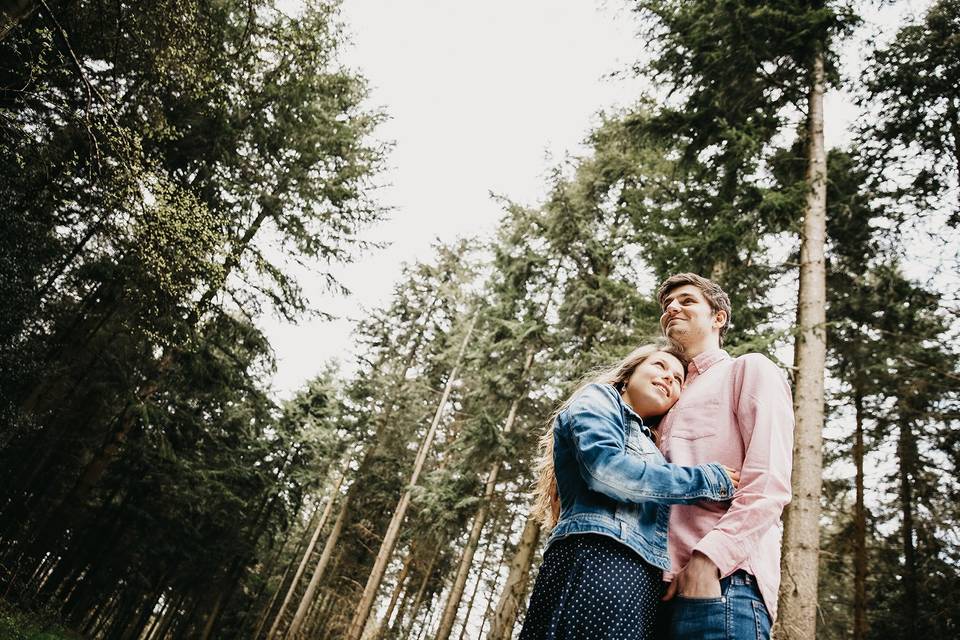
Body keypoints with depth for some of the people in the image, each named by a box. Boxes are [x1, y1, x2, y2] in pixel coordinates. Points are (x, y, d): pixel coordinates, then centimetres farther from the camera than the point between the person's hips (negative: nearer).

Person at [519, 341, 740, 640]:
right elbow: (605, 469, -12)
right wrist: (710, 479, -2)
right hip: (599, 564, -8)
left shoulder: (648, 444, 32)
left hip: (645, 581, 8)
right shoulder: (598, 398, 8)